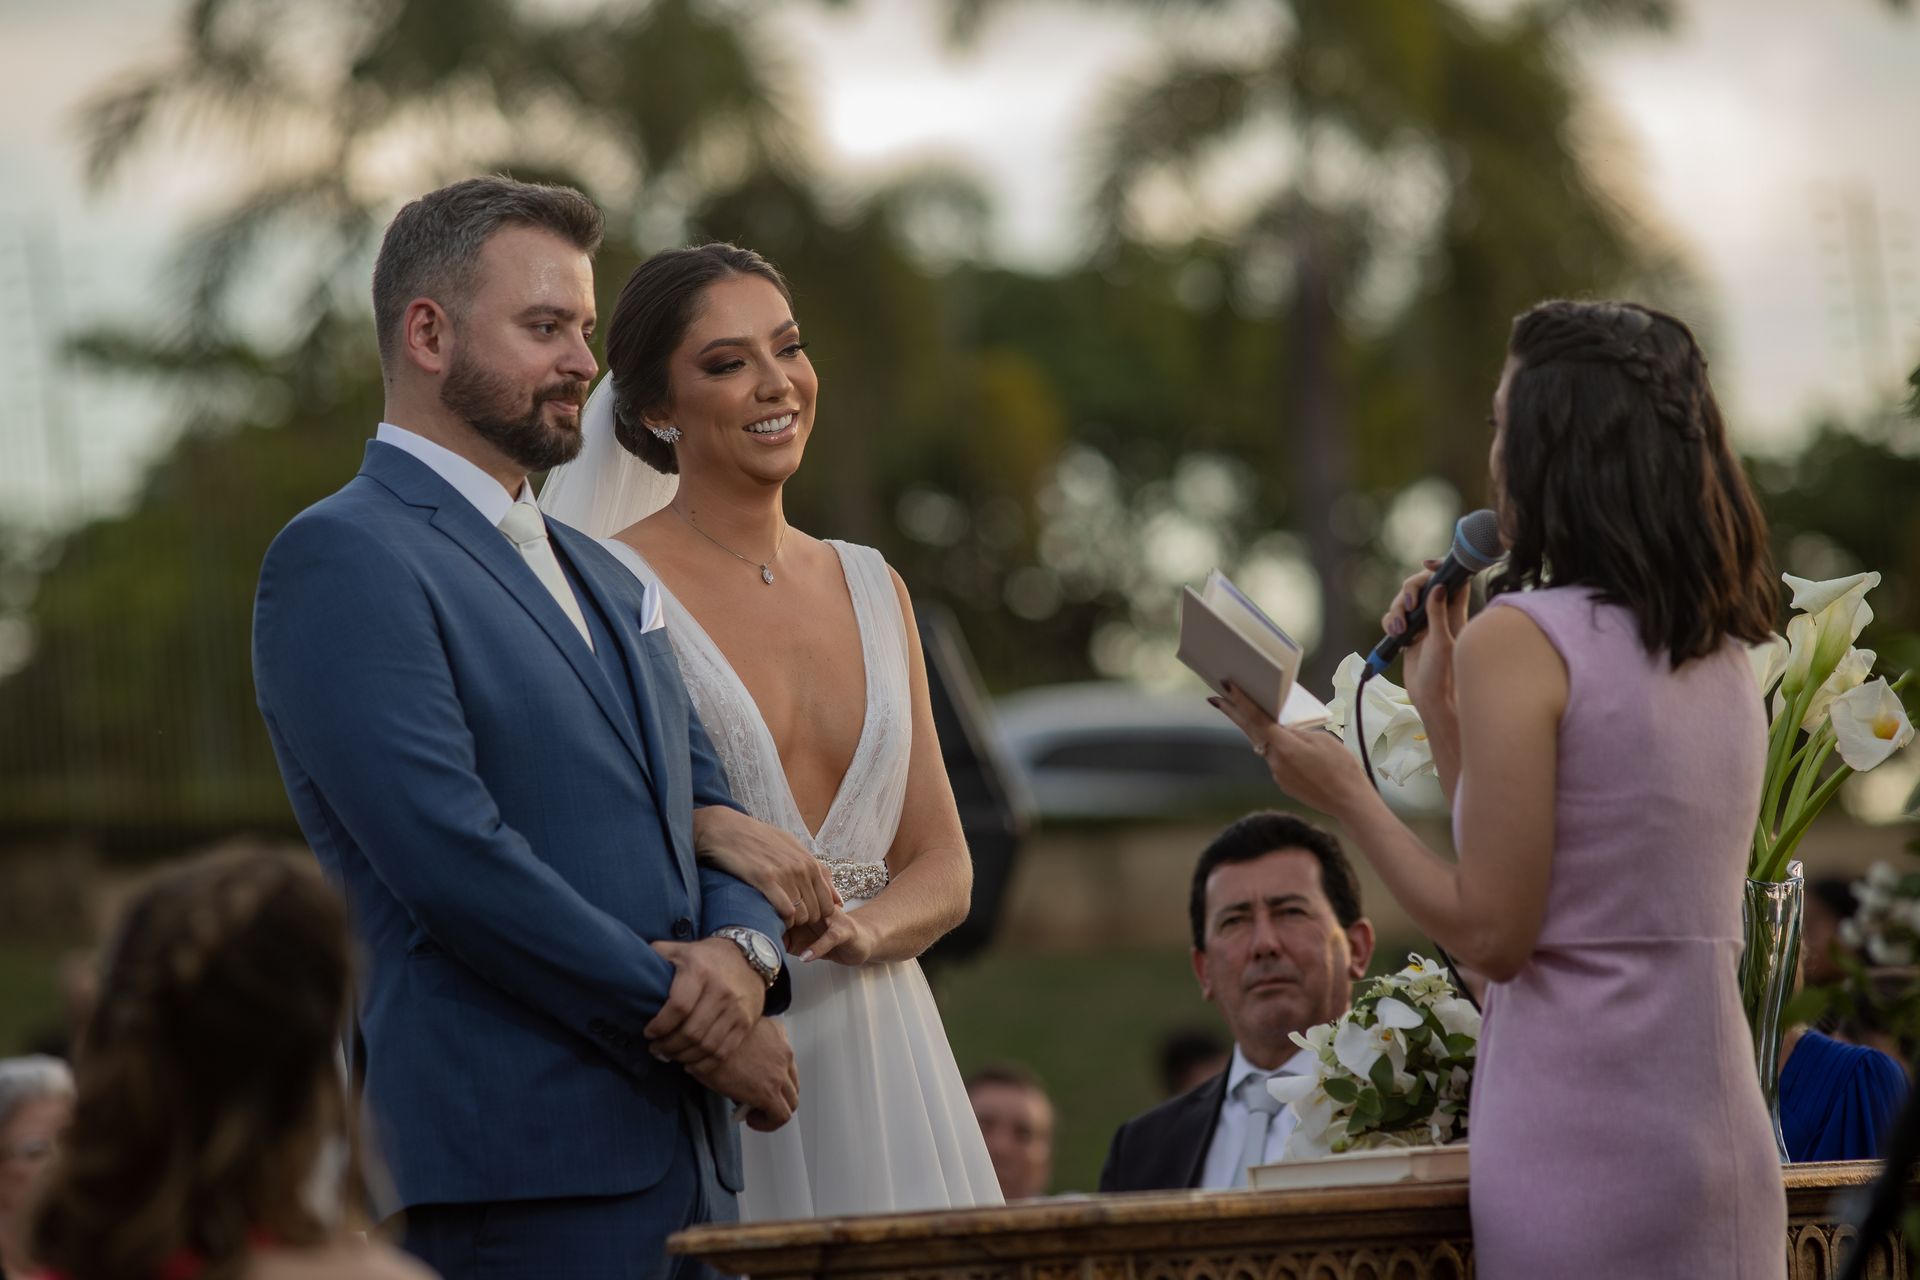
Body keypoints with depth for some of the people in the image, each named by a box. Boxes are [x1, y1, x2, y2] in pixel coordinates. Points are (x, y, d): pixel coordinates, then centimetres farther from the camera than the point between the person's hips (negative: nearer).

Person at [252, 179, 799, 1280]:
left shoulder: (604, 580, 22)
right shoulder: (342, 560, -6)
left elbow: (714, 819, 20)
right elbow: (450, 856, -15)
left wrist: (740, 953, -4)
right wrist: (682, 1019, -10)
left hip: (686, 1166, 8)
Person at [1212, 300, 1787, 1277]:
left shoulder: (1520, 641, -10)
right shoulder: (1723, 655, 11)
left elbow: (1491, 932, -12)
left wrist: (1343, 793, 0)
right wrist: (1438, 709, 20)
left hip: (1576, 1140, -7)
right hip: (1725, 1139, 7)